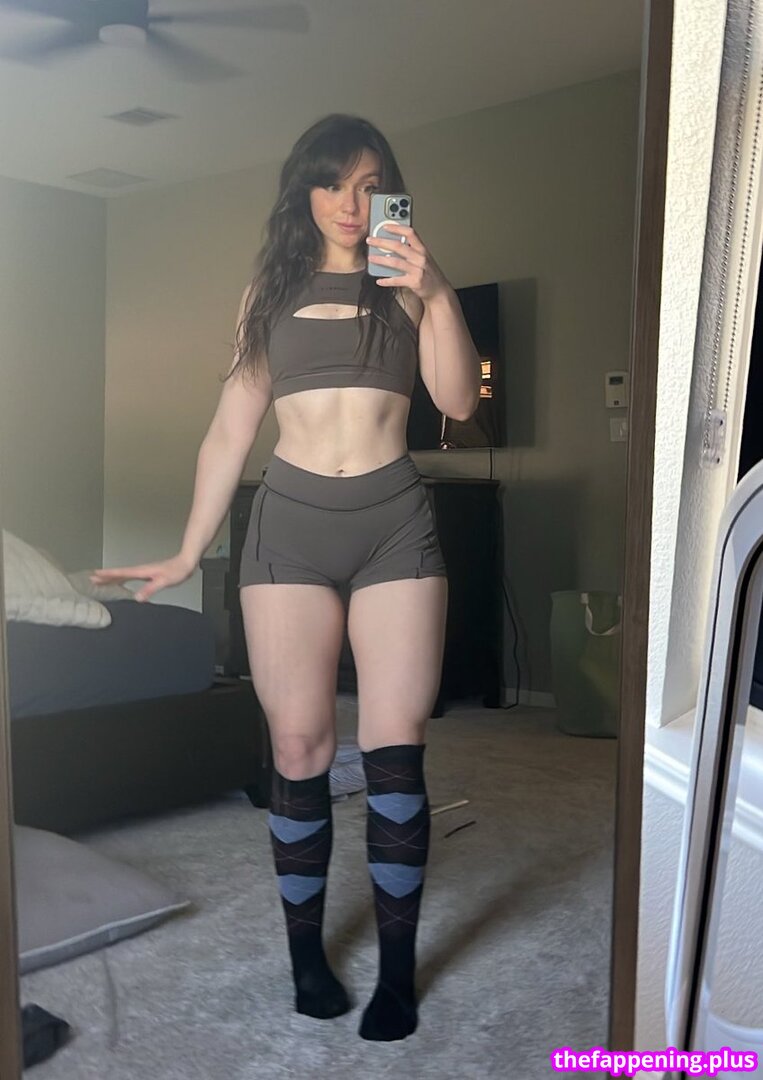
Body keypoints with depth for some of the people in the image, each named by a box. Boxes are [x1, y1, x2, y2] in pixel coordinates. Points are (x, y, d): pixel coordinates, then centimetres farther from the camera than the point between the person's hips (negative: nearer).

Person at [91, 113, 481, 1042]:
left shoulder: (408, 287, 11)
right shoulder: (271, 290, 13)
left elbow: (459, 401, -3)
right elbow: (230, 429, 11)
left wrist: (437, 294, -15)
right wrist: (188, 553, 9)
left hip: (394, 522, 0)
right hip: (290, 522, 1)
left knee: (394, 751, -3)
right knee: (299, 748, 1)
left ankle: (397, 970, 10)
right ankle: (305, 948, 19)